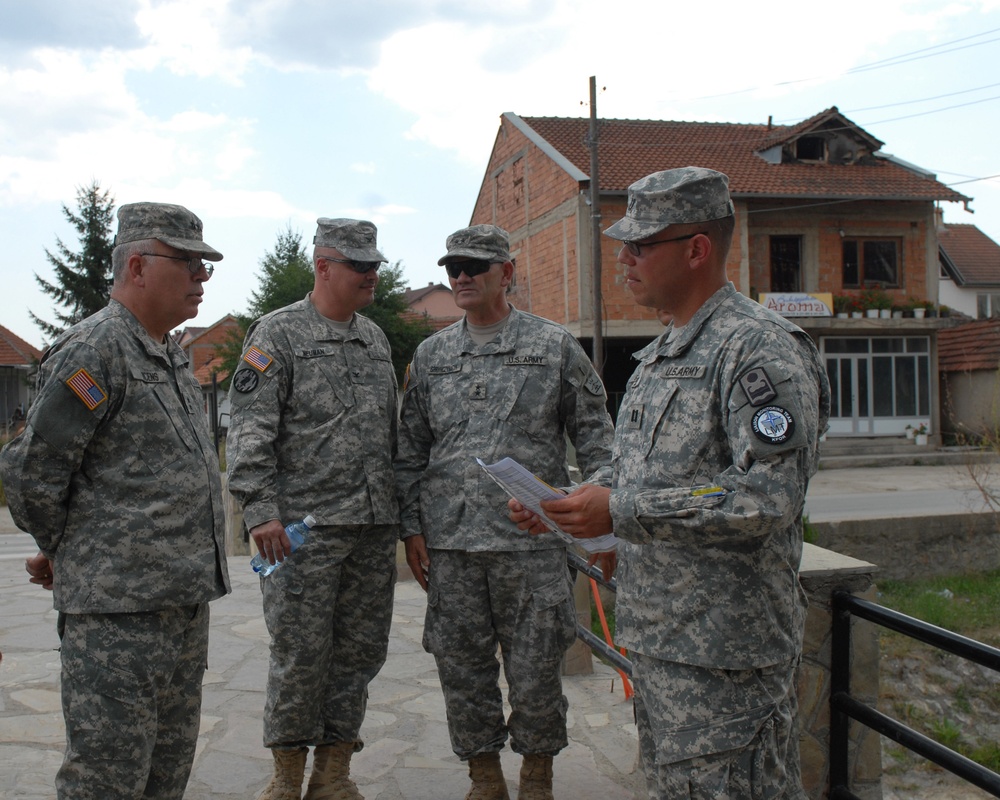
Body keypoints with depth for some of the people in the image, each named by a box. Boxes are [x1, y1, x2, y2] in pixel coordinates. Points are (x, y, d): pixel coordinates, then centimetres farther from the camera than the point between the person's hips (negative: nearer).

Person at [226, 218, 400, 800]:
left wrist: (400, 508, 17)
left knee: (360, 651, 9)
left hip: (375, 529, 6)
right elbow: (251, 429, -9)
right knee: (301, 653, 0)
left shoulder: (375, 338, 16)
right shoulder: (278, 334, -3)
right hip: (305, 526, -6)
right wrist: (261, 509, -17)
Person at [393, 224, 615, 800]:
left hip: (532, 537, -3)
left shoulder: (555, 346, 3)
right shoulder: (431, 355, 12)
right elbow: (412, 449, 14)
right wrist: (412, 526, 8)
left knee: (535, 668, 4)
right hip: (450, 540, 3)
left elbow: (595, 435, 4)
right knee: (463, 667, 9)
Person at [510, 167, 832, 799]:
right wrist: (563, 507, 6)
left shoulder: (759, 346, -16)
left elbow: (767, 496, -25)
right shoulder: (662, 354, 15)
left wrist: (622, 511, -24)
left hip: (723, 649, -9)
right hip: (656, 632, 9)